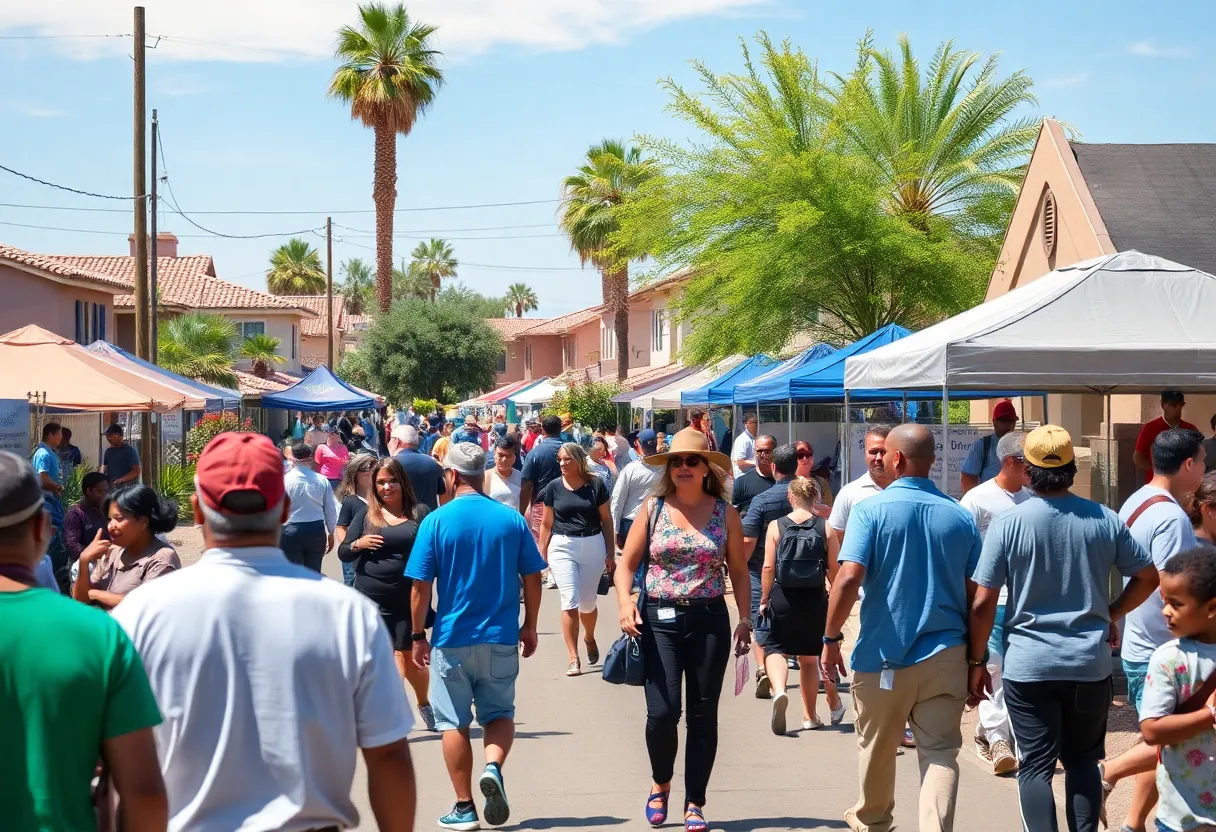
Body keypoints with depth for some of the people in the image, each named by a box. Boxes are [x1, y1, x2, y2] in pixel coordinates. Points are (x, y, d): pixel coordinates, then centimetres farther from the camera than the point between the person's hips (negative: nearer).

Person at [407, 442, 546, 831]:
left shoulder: (436, 521, -8)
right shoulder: (512, 519, -2)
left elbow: (421, 585, -8)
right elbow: (532, 578, 2)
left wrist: (418, 634, 2)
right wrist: (530, 625, 14)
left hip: (452, 638, -2)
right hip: (501, 638, 2)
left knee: (454, 722, 9)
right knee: (499, 714, 16)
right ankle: (493, 767, -12)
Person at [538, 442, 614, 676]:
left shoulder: (595, 485, -3)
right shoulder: (554, 487, 0)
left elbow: (606, 519, 3)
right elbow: (546, 523, 7)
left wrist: (611, 552, 2)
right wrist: (542, 555, 6)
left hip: (593, 546, 0)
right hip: (562, 547, 0)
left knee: (587, 603, 10)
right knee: (569, 602, -9)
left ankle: (589, 638, 41)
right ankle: (573, 658, -4)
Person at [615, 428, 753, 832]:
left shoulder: (725, 514, 4)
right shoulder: (653, 509, 3)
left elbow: (739, 572, 9)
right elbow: (627, 564, 4)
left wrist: (745, 619, -1)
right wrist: (625, 602, -14)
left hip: (709, 620, 1)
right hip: (659, 619, -1)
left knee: (703, 715, 4)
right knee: (662, 711, -10)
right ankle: (660, 783, 18)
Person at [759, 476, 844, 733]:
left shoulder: (776, 526, -4)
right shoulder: (825, 527, -3)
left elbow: (768, 567, -6)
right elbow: (833, 568, -2)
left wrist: (764, 599, 5)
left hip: (783, 597, -2)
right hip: (815, 598, 2)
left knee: (774, 648, 8)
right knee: (808, 656, 15)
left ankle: (779, 691, -22)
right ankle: (810, 715, 24)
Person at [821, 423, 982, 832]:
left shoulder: (872, 509, -9)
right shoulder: (960, 517, 2)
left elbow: (849, 578, -19)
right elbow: (976, 595, 3)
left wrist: (831, 638, -8)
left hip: (883, 656, -1)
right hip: (946, 656, 2)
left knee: (877, 750, 19)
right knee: (940, 753, 2)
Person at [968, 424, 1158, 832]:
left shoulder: (1007, 523, -9)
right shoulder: (1104, 520, -1)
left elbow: (983, 603, -9)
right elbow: (1148, 577, 9)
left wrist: (977, 662, 1)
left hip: (1028, 665, -2)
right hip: (1090, 662, 2)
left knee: (1036, 765, 4)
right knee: (1083, 760, 16)